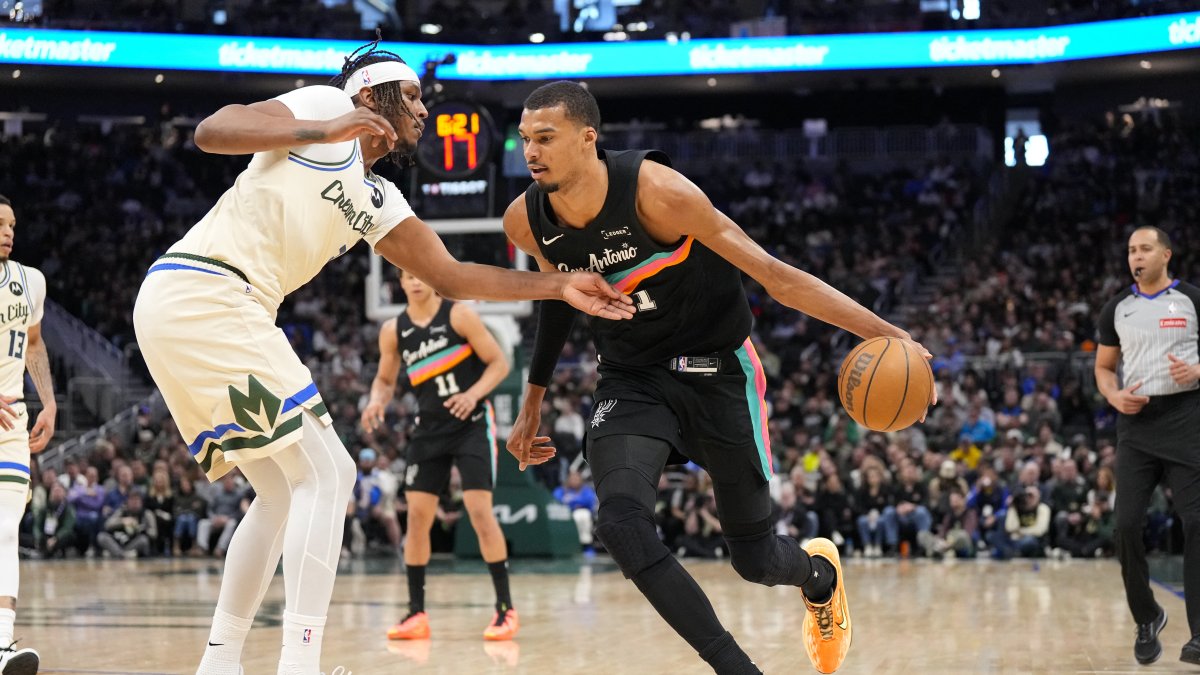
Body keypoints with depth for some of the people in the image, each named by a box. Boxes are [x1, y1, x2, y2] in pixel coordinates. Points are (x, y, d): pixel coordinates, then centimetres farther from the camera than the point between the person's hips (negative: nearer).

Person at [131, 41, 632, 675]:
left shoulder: (376, 201, 23)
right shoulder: (324, 103, 2)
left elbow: (451, 274, 24)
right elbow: (210, 131, -12)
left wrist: (561, 287, 21)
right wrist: (324, 132, -20)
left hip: (177, 311, 10)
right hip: (203, 292, -10)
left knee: (283, 490, 18)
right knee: (324, 475, -9)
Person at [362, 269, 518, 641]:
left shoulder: (459, 315, -10)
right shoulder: (393, 331, 2)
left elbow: (499, 362, -8)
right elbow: (385, 379, 14)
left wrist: (473, 394, -25)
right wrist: (377, 402, -9)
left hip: (472, 424, -4)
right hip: (429, 428, 5)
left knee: (480, 512, -13)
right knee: (417, 516, 0)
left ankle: (505, 608, -6)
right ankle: (416, 612, 8)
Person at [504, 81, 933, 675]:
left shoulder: (655, 191, -27)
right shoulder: (526, 221, -12)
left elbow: (772, 274, -24)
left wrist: (884, 333, -29)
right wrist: (534, 398, 18)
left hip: (716, 370, -3)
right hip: (631, 380, 4)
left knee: (754, 556, 7)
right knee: (621, 523, -25)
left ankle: (819, 572, 46)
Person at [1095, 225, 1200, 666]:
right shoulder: (1117, 309, 10)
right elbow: (1104, 367, 18)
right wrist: (1114, 397, -3)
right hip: (1137, 423, 3)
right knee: (1127, 525, -4)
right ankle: (1147, 620, 16)